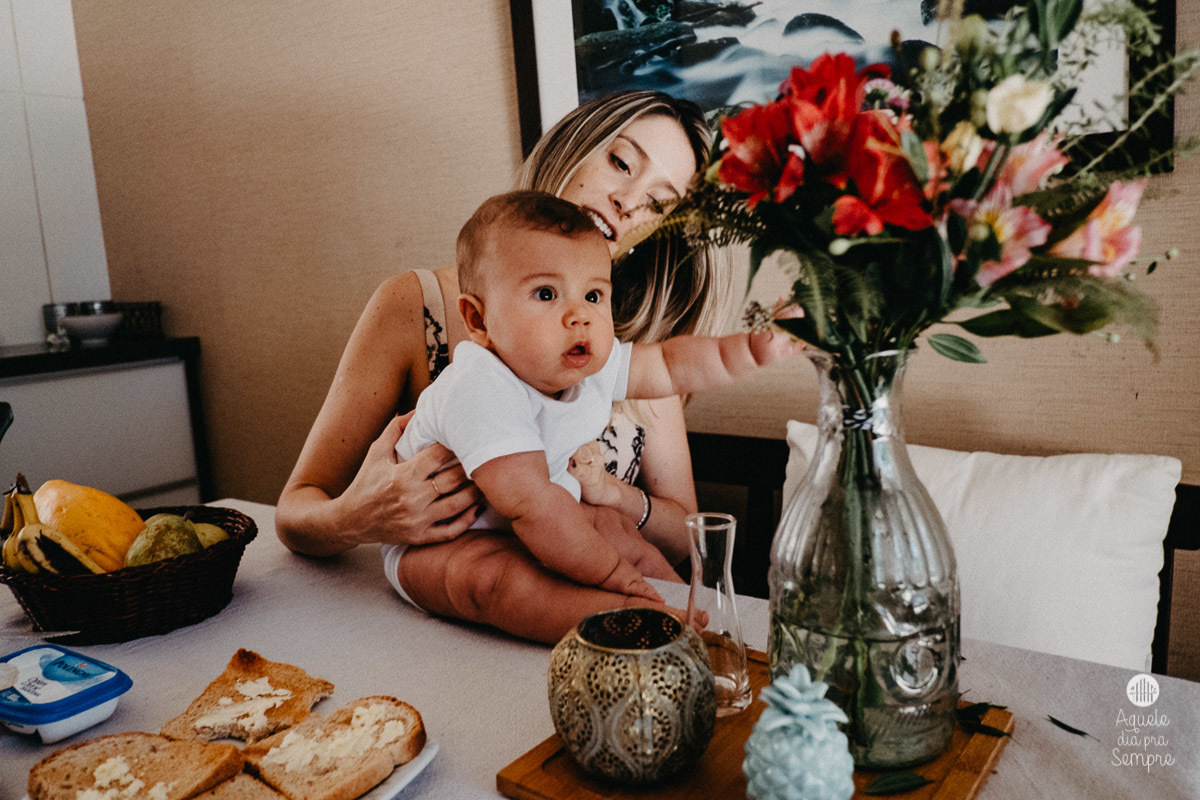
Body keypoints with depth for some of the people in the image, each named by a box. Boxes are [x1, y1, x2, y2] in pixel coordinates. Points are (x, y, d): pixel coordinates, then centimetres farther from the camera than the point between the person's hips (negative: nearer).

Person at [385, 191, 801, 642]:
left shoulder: (591, 367, -7)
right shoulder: (481, 391, -35)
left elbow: (670, 366, 8)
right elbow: (530, 503, -38)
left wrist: (754, 349, -1)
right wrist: (607, 571, -31)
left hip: (529, 535, 9)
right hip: (433, 547, -8)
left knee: (638, 552, 5)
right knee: (494, 579, -37)